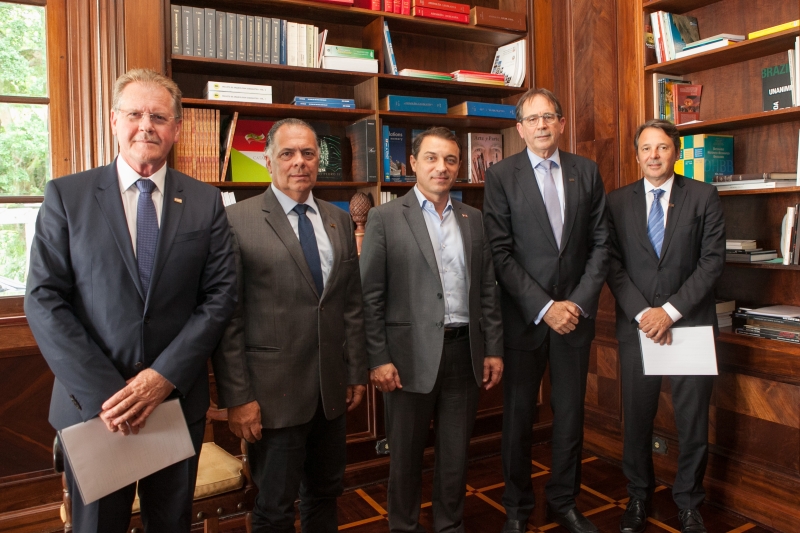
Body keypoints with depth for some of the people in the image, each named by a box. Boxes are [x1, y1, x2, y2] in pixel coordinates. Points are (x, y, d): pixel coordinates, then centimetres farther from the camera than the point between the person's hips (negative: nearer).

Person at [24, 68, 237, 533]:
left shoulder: (206, 202, 1)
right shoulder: (66, 195, -2)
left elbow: (221, 296, -3)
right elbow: (43, 300, -6)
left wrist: (165, 376, -13)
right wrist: (102, 391, -14)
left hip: (178, 400, 1)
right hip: (91, 405, -1)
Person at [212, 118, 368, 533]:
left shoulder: (339, 220, 9)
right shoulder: (238, 220, -7)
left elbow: (352, 304, 11)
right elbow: (227, 317, -9)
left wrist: (357, 373, 10)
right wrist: (237, 397, -10)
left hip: (332, 388, 5)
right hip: (273, 391, -4)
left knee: (326, 494, 18)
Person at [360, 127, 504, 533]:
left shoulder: (473, 219, 9)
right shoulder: (385, 218, -3)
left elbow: (487, 290, 9)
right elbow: (370, 297, -6)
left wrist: (494, 349, 6)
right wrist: (378, 359, -11)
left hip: (464, 351, 4)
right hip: (411, 354, -3)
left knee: (456, 451, 16)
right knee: (406, 453, 12)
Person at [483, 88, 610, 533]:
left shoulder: (587, 171, 6)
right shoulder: (501, 176, -3)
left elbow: (600, 243, 4)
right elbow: (501, 253, -9)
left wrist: (580, 302, -7)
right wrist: (544, 307, -13)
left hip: (576, 311, 3)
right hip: (524, 314, -2)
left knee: (571, 412, 12)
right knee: (519, 413, 8)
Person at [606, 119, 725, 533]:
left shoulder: (704, 197, 2)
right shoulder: (617, 202, 5)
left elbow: (713, 260, -4)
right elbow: (613, 265, 1)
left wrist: (670, 310, -13)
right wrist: (643, 313, -11)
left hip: (691, 322, 0)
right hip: (636, 324, 1)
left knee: (692, 419, 7)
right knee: (636, 417, 8)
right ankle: (639, 495, 28)